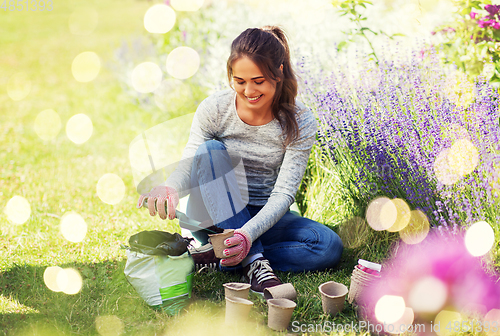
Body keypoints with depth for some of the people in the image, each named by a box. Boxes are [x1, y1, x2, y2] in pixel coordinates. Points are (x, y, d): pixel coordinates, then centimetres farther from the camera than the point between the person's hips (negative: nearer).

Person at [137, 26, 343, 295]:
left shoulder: (300, 123, -14)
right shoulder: (213, 109, -13)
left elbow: (284, 192, -20)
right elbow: (189, 164, -16)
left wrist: (248, 234, -38)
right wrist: (170, 188, -42)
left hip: (263, 218, 1)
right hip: (213, 219, 0)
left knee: (330, 247, -24)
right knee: (211, 150, -29)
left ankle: (220, 256, -24)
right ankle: (254, 262, -35)